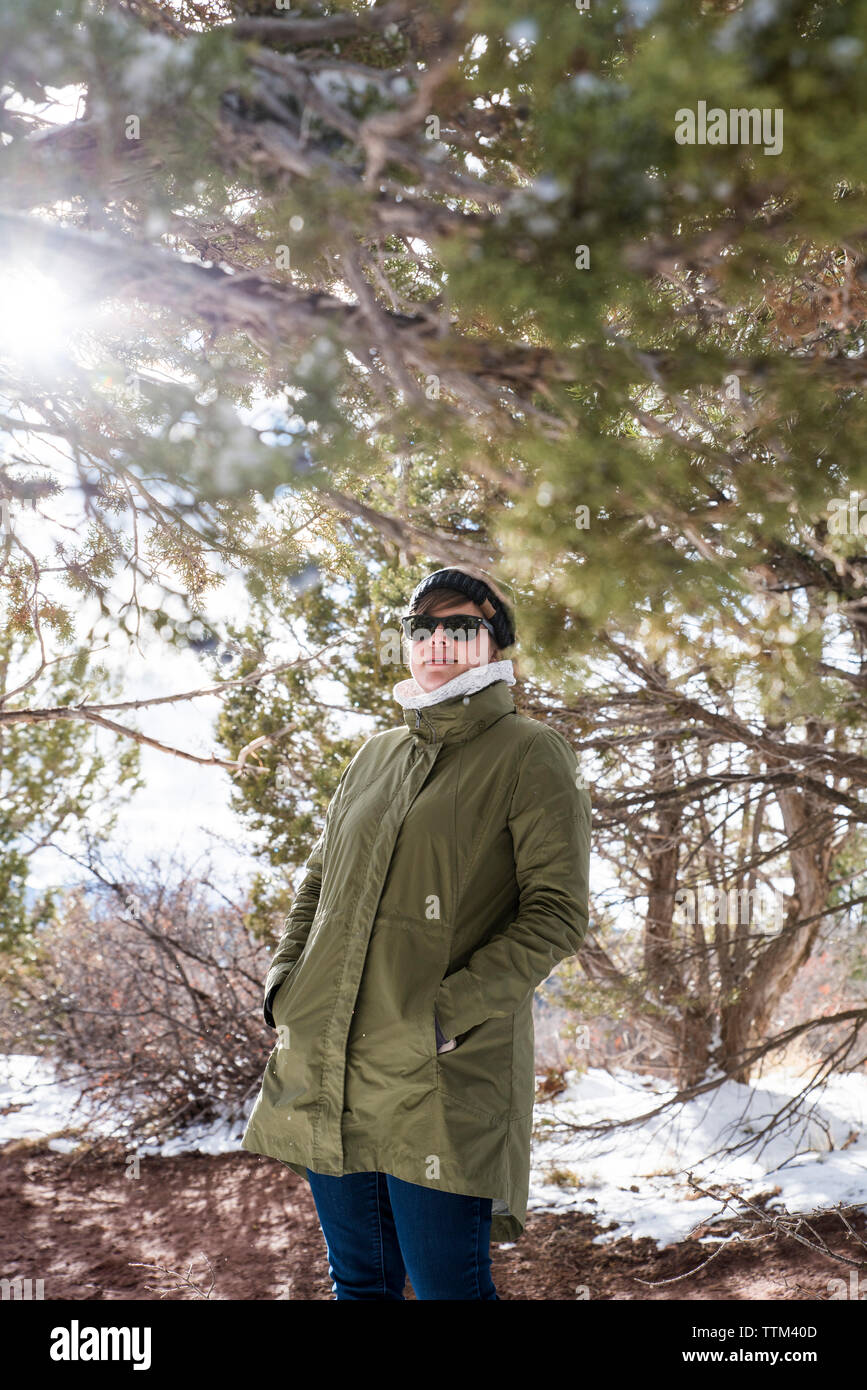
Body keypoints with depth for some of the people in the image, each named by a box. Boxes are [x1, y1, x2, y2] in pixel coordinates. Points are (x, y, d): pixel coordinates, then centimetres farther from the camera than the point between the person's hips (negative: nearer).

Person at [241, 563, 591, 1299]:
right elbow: (321, 877, 24)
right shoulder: (377, 755, 16)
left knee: (447, 1285, 2)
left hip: (440, 1076, -6)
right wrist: (284, 972, 8)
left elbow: (557, 913, -10)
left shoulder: (529, 755, -3)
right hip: (325, 1065, 6)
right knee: (358, 1280, 16)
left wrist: (448, 1011, -17)